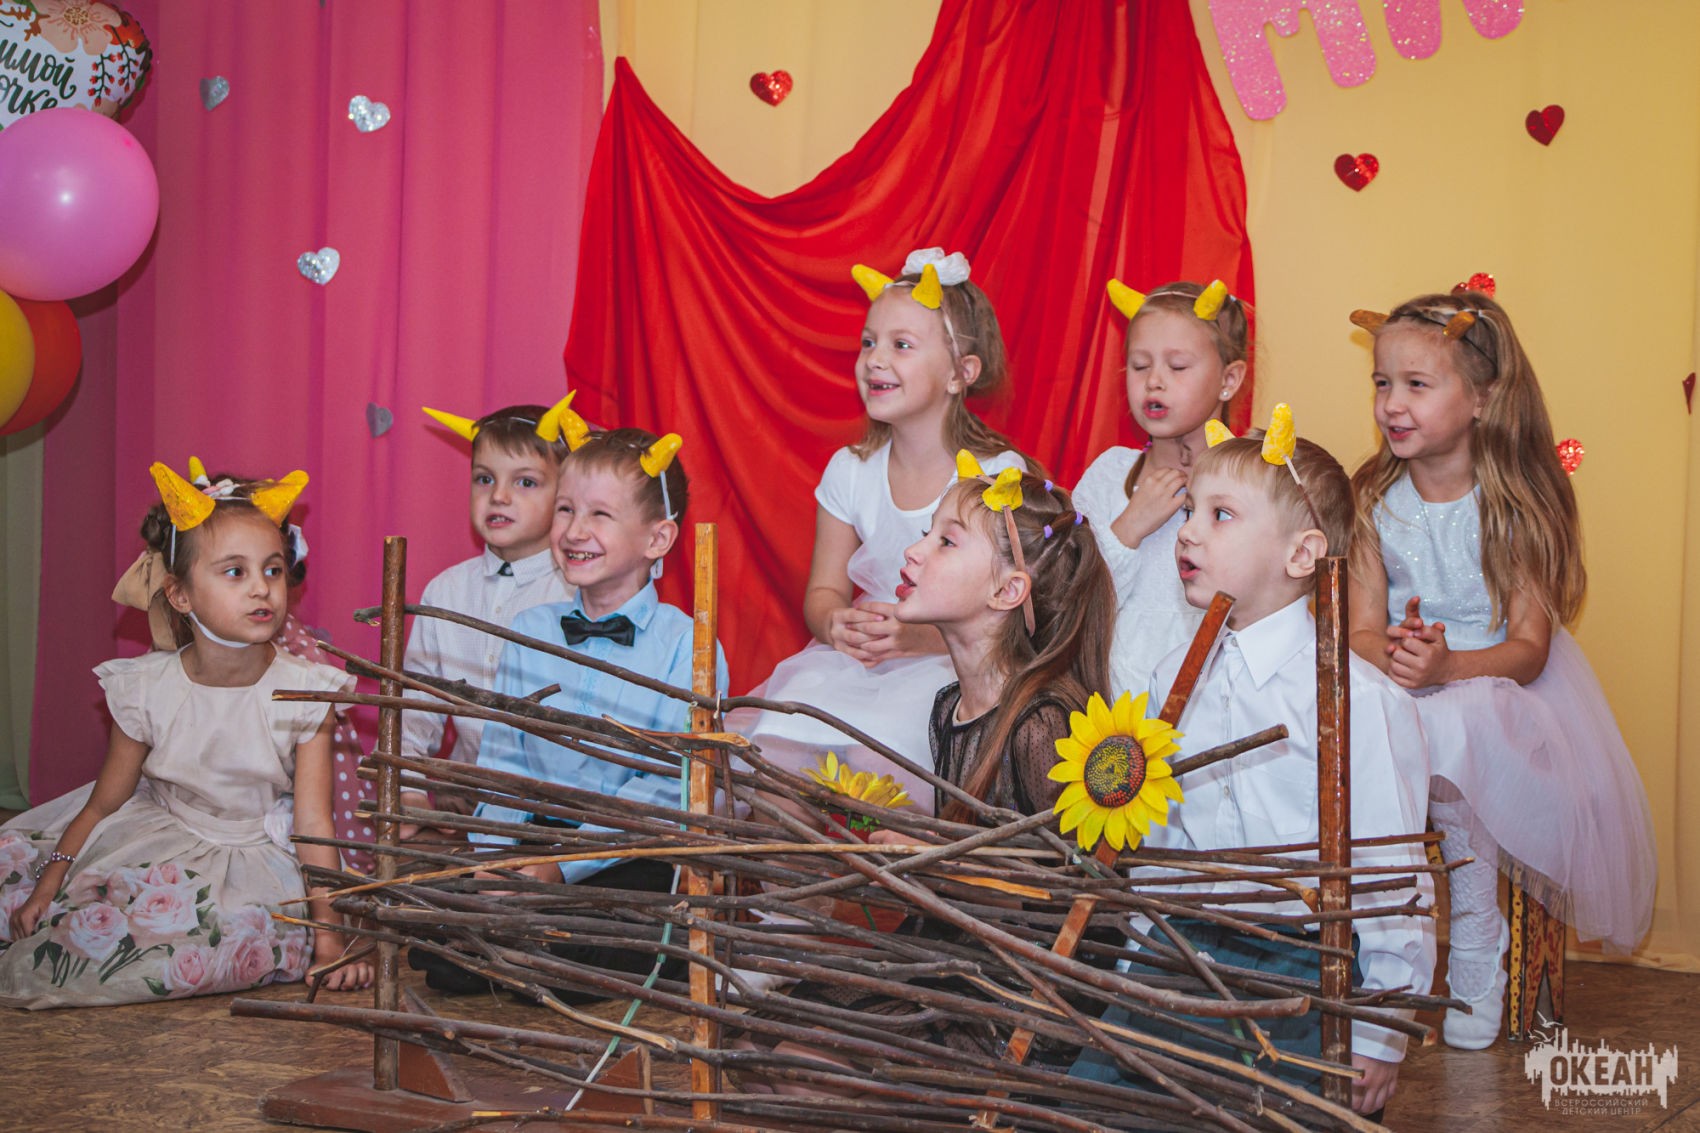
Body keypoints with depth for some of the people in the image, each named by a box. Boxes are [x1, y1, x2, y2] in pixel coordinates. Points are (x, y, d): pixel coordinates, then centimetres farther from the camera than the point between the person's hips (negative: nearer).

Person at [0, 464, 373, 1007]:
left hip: (257, 854, -1)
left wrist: (328, 939, -19)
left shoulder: (302, 692, -14)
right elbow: (102, 804, 1)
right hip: (161, 835, 2)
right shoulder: (149, 689, -9)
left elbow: (313, 824, -15)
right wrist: (46, 888, -7)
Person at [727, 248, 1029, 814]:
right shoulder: (850, 471, 6)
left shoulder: (1000, 476, -8)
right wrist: (838, 625, -16)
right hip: (859, 661, 4)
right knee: (779, 730, -23)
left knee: (881, 748, -32)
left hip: (954, 662, -4)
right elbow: (823, 591, 9)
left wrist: (916, 635, -28)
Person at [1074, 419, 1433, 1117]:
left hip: (1300, 963, -5)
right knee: (1088, 1093, -8)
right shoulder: (1174, 678, 8)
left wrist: (1379, 1035, -8)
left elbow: (1392, 875, -10)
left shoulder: (1358, 699, -12)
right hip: (1179, 949, 5)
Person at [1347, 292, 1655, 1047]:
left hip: (1498, 693, -3)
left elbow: (1528, 648, -12)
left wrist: (1447, 666, -31)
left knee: (1453, 731, -35)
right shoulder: (1376, 502, 2)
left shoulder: (1513, 505, -9)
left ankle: (1476, 969, -19)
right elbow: (1362, 629, -2)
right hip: (1395, 695, 4)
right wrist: (1388, 655, -27)